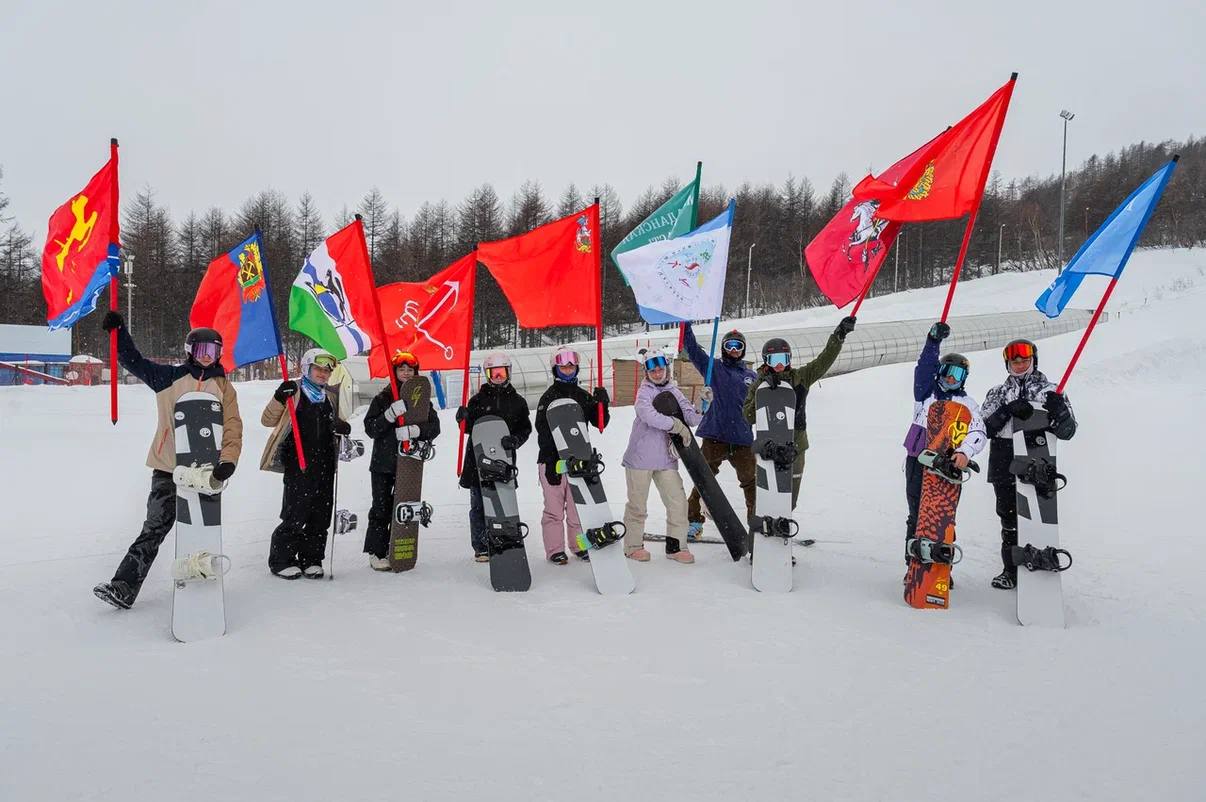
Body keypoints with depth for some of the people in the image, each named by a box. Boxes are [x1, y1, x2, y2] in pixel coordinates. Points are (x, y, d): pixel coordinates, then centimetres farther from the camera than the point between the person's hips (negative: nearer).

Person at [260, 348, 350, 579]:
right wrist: (279, 398, -21)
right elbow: (268, 420, -5)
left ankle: (311, 560, 18)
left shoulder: (331, 396, 16)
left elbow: (338, 423, 25)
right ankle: (281, 560, 9)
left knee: (321, 515, 7)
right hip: (298, 465, -6)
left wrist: (342, 427, 1)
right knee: (295, 515, -6)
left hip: (325, 465, 6)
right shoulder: (293, 392, -1)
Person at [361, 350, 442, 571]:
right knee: (382, 508, -1)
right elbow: (370, 428, -6)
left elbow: (434, 427, -4)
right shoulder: (383, 398, 3)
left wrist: (414, 430, -23)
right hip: (383, 463, -2)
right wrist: (391, 414, -21)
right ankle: (376, 552, 8)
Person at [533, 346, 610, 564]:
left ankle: (579, 545, 17)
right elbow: (542, 430, -6)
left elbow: (599, 423, 10)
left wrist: (602, 405, -10)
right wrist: (550, 460, -15)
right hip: (552, 459, -3)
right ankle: (555, 550, 4)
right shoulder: (548, 397, 1)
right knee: (554, 507, -2)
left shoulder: (584, 397, 14)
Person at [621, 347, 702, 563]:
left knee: (678, 502, 2)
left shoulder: (674, 392, 10)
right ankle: (633, 545, 20)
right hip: (640, 457, -5)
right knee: (638, 504, 5)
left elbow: (691, 417, -1)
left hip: (666, 459, 5)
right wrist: (676, 425, -24)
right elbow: (648, 415, -26)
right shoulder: (645, 392, -6)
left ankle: (675, 546, 14)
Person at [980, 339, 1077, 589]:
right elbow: (986, 428, 2)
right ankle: (1011, 570, 13)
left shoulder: (1049, 390, 10)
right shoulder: (997, 393, 16)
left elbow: (1068, 430, 3)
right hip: (1004, 464, 2)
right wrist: (1007, 411, -15)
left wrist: (1060, 411, -18)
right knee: (1009, 517, 5)